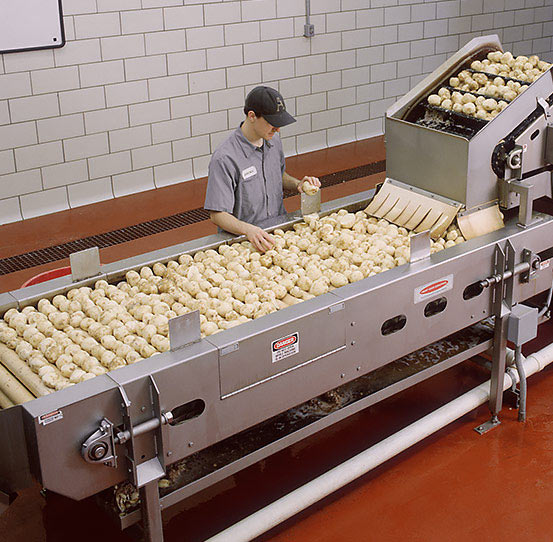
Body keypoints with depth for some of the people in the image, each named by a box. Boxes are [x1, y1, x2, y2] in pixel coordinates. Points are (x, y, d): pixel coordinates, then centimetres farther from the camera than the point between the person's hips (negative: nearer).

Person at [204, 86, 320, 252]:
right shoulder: (224, 159, -19)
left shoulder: (274, 140, 6)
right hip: (242, 239, -6)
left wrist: (297, 184, 5)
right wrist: (248, 229, -36)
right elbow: (217, 214, -19)